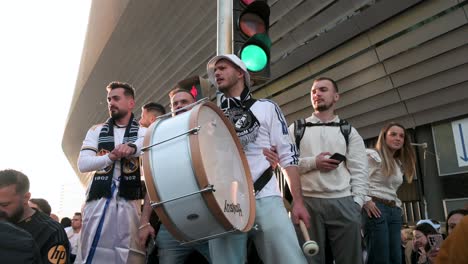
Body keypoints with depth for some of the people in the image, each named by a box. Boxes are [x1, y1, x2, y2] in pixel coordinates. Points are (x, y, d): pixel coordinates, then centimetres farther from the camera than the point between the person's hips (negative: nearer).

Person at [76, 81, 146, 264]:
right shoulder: (96, 131, 15)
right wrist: (109, 157, -13)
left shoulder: (143, 132, 8)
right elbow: (82, 164, 4)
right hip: (99, 200, 2)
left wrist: (132, 147, -33)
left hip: (130, 201, -2)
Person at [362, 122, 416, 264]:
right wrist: (366, 200, -18)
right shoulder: (372, 155, -3)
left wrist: (398, 206, 8)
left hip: (394, 211, 9)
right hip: (376, 208, -8)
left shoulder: (400, 164, 24)